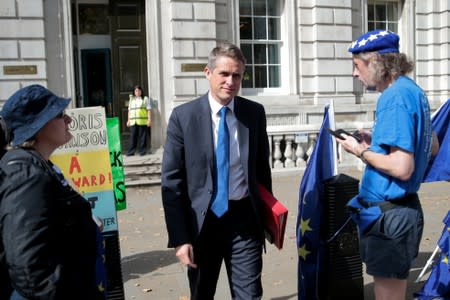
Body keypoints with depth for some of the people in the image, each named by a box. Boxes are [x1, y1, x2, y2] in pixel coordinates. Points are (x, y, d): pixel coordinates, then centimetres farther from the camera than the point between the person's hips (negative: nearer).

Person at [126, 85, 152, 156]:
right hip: (133, 122, 3)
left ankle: (142, 151, 4)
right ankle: (131, 151, 2)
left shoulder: (145, 99, 7)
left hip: (143, 121, -3)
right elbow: (129, 110, 21)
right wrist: (128, 120, 15)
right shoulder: (131, 99, 20)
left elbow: (149, 110, 1)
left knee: (142, 136, -3)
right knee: (133, 136, -1)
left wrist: (149, 119, -8)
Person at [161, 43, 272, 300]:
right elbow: (171, 182, -7)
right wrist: (180, 237, -11)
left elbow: (262, 167, 10)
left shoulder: (255, 113, 1)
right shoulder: (183, 116, -7)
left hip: (245, 221, 1)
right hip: (202, 221, 0)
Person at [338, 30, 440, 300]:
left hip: (389, 213, -10)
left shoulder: (395, 97, -19)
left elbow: (401, 168, -26)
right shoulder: (414, 90, 10)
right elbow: (431, 148, 21)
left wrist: (360, 151, -11)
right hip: (405, 206, 10)